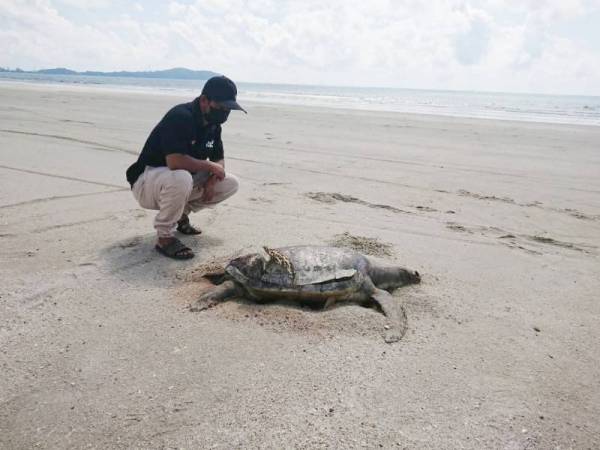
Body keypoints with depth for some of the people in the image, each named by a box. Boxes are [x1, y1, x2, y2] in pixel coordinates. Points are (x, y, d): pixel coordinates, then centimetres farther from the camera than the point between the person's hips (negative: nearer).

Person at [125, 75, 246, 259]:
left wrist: (212, 179, -13)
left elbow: (219, 160, 9)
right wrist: (210, 166, -22)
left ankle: (181, 214, 12)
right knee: (180, 178, -41)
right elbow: (175, 161, -37)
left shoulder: (213, 125, 1)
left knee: (231, 183, 0)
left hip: (184, 179, 8)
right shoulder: (180, 117, -25)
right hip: (146, 181, -8)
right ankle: (164, 237, -19)